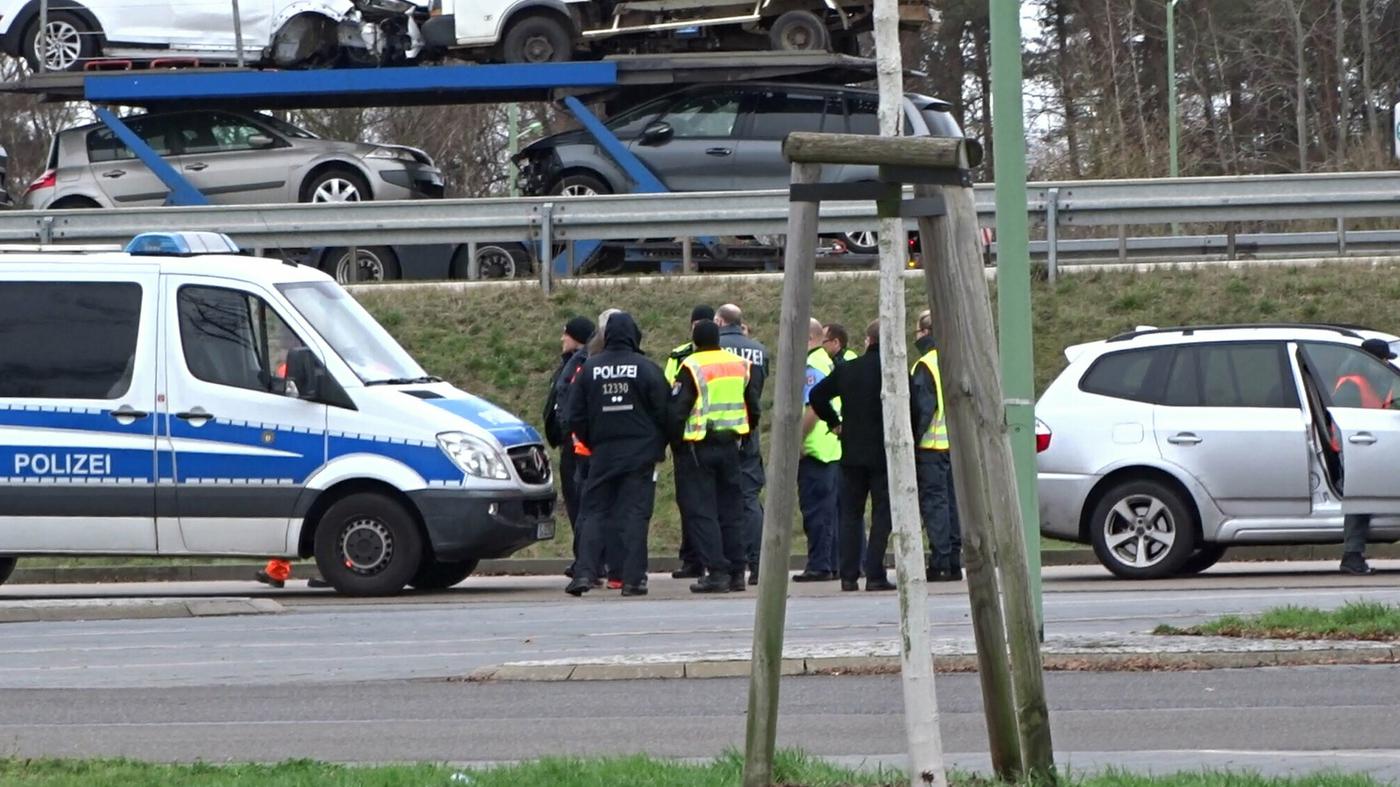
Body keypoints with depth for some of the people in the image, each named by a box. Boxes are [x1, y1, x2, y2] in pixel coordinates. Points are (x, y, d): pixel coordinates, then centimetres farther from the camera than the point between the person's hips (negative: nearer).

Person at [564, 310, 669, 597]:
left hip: (602, 452, 1)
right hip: (640, 452, -1)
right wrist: (658, 447, 12)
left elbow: (575, 417, 3)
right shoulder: (646, 369, -6)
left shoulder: (590, 369, 0)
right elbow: (662, 412, -3)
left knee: (593, 513, 6)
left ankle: (584, 573, -6)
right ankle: (633, 578, -3)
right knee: (635, 514, 1)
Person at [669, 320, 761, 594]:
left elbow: (677, 410, -14)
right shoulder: (741, 366, 7)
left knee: (702, 511, -2)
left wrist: (675, 443, -2)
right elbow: (753, 407, 14)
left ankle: (716, 571, -9)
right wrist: (745, 436, 22)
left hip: (699, 447, -5)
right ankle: (736, 572, 12)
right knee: (731, 509, 12)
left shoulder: (692, 367, -11)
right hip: (730, 446, 6)